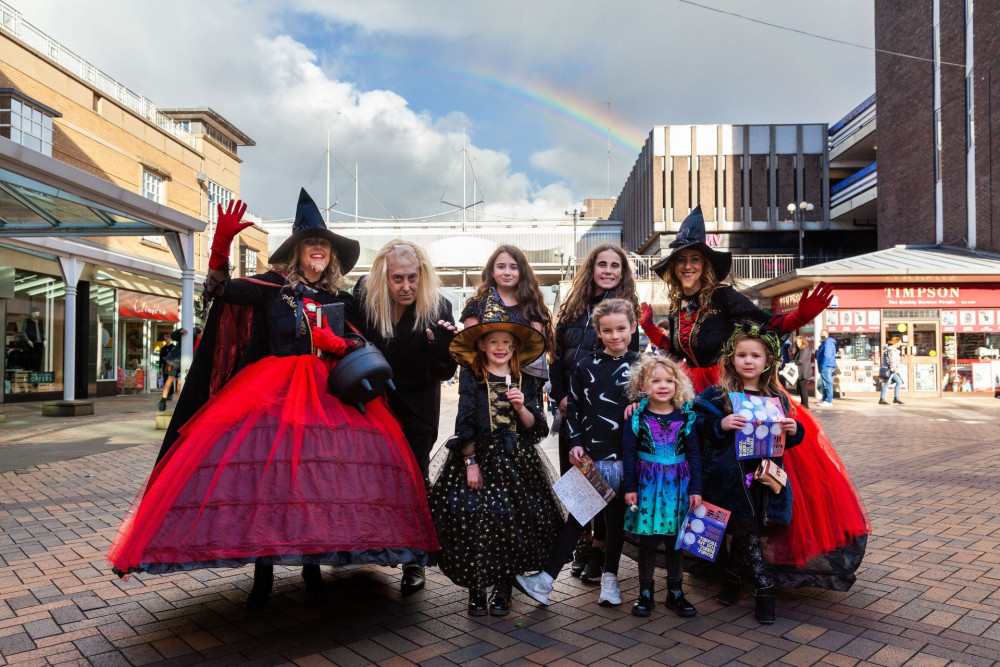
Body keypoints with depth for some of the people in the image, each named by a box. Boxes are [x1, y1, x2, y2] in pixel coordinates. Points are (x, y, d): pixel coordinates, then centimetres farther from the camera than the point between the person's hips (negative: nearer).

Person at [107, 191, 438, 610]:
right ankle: (263, 568, 2)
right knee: (264, 468, -13)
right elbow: (218, 290, 0)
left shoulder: (342, 299, 15)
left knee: (320, 471, -11)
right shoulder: (272, 285, 8)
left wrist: (339, 344, -5)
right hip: (274, 384, -2)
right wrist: (223, 241, -8)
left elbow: (357, 347, 16)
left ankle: (312, 563, 5)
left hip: (328, 387, 2)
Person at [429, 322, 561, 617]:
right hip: (479, 457, -2)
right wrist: (470, 462, -10)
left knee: (514, 522, -2)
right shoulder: (471, 377, 2)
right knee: (476, 518, -10)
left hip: (517, 462, 2)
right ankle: (477, 590, 9)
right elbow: (465, 423, -4)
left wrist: (522, 407, -11)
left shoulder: (527, 382, 9)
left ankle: (503, 591, 16)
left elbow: (536, 429, 6)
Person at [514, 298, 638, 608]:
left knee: (616, 519, 12)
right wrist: (576, 443, -2)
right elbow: (573, 407, 6)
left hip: (623, 458, 0)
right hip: (589, 457, 0)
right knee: (577, 517, 1)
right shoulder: (586, 366, 3)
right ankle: (545, 578, 6)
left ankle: (609, 578, 28)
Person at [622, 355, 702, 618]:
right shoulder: (637, 417, -4)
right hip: (647, 485, -1)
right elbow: (629, 454, -2)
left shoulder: (685, 416, 0)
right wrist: (630, 488, -4)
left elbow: (694, 454, 3)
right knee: (647, 540, 6)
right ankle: (646, 593, 20)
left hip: (678, 486, 1)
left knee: (676, 540, 10)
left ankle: (675, 593, 25)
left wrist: (695, 489, 0)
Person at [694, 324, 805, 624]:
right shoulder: (717, 395, -2)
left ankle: (731, 582, 27)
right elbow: (699, 428, -9)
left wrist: (793, 431, -6)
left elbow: (785, 441, 15)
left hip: (763, 479, 3)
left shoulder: (777, 398, 10)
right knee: (748, 535, -3)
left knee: (742, 534, 10)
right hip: (730, 479, -3)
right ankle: (764, 590, 12)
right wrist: (721, 425, -25)